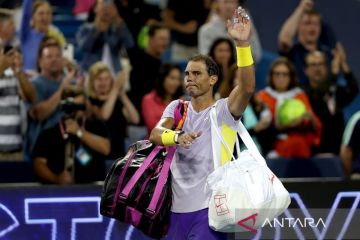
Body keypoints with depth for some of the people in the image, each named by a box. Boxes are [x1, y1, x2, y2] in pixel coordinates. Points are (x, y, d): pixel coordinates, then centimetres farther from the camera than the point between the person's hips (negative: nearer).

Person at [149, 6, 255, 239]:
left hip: (210, 208, -5)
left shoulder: (224, 110, -3)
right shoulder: (176, 107, 9)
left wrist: (243, 43, -33)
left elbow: (248, 88, -22)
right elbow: (155, 134, -8)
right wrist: (176, 137, -31)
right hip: (178, 209, 5)